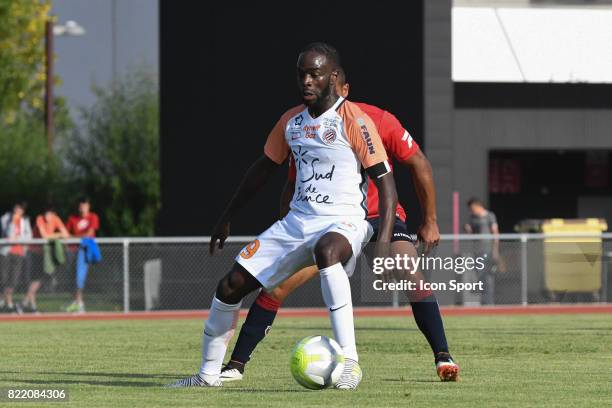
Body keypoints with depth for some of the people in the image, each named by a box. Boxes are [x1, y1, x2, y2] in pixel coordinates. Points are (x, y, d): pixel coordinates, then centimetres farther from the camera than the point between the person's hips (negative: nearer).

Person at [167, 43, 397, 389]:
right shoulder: (291, 121, 10)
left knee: (326, 249, -43)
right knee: (231, 285, 0)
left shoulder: (354, 121, -10)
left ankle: (349, 361, -42)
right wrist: (227, 219, 26)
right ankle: (209, 374, 18)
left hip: (343, 223, -7)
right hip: (297, 221, 7)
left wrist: (384, 242, -24)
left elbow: (385, 182, -13)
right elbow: (264, 168, 24)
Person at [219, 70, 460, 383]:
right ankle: (235, 366, -3)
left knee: (413, 278, -27)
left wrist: (430, 222, -5)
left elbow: (419, 164, -7)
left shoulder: (378, 122, -18)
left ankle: (443, 358, -18)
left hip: (381, 213, -2)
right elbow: (293, 184, 4)